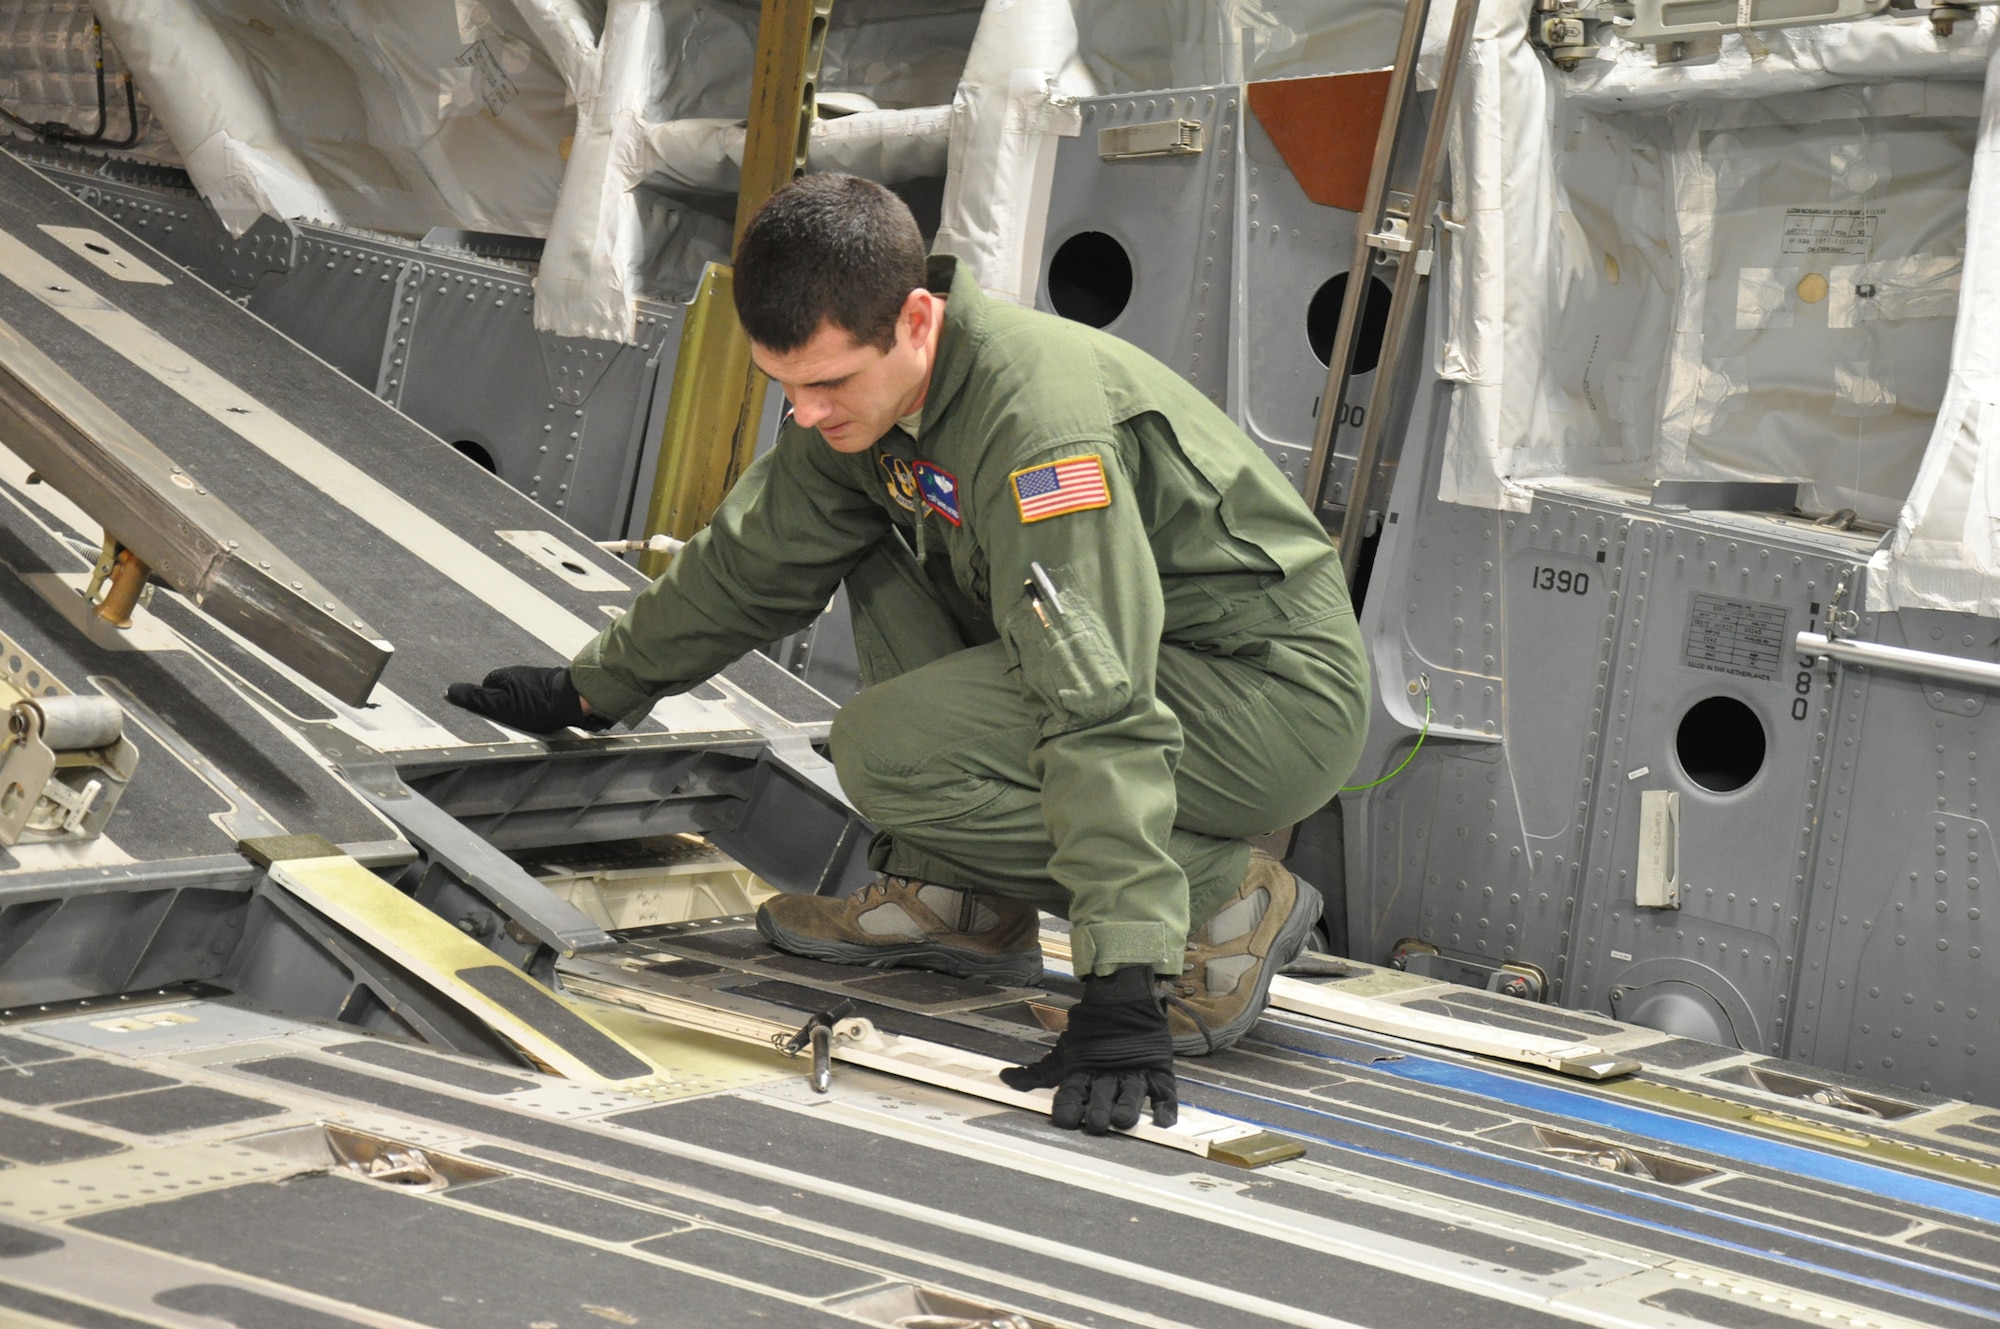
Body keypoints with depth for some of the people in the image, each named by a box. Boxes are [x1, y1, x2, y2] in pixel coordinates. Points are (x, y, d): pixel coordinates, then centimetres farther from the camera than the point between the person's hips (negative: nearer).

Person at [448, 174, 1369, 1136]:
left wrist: (1121, 985, -39)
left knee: (890, 747, -22)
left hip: (1277, 696, -9)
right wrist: (592, 690, 26)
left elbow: (1104, 717, -35)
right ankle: (960, 899, 8)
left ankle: (1221, 901, -9)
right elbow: (756, 561, 17)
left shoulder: (1040, 419, -29)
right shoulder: (868, 388, -1)